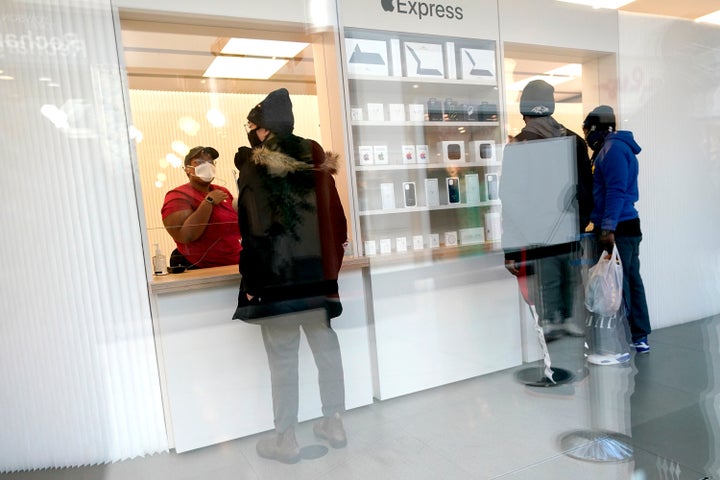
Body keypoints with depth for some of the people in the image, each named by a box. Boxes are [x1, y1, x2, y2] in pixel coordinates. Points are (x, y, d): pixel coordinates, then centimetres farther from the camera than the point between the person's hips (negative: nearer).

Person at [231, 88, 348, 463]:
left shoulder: (251, 164, -8)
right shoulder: (314, 154, 5)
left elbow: (254, 229, -12)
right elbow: (332, 210, 5)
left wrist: (251, 281, -8)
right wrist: (329, 259, 13)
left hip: (276, 273, -5)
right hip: (316, 268, 5)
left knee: (282, 358, 5)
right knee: (325, 347, 14)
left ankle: (285, 440, 18)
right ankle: (334, 423, 27)